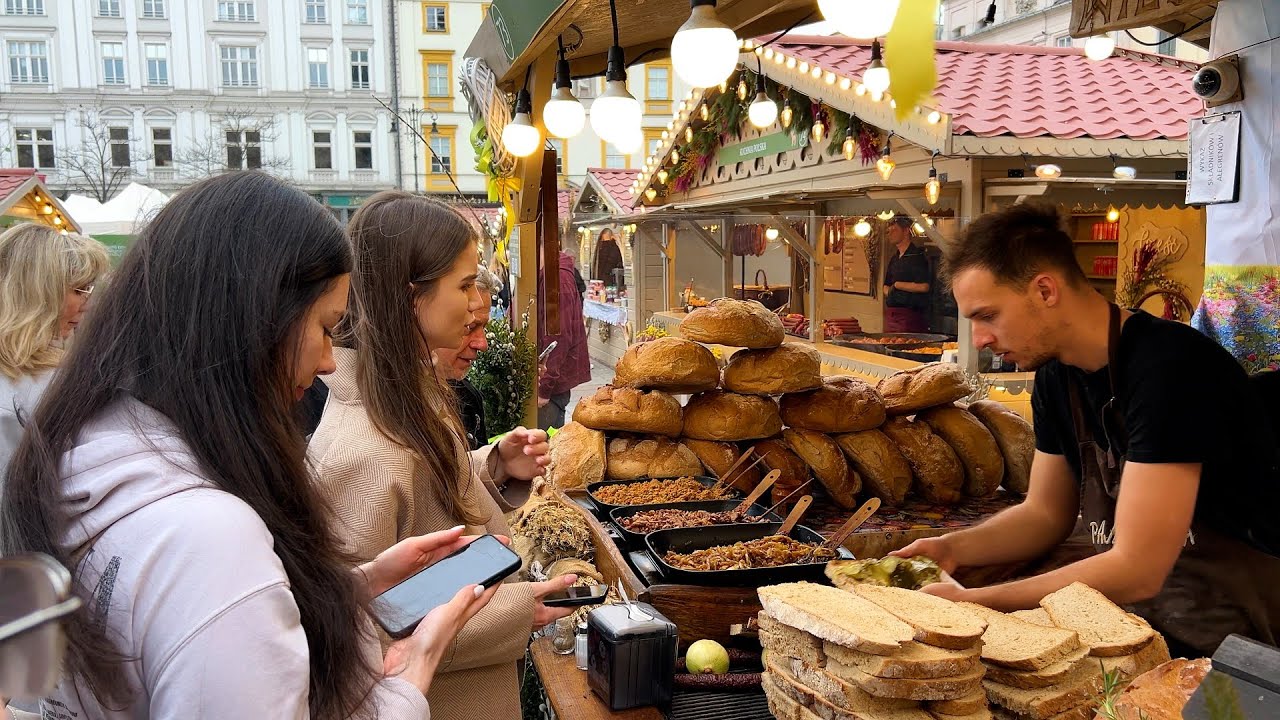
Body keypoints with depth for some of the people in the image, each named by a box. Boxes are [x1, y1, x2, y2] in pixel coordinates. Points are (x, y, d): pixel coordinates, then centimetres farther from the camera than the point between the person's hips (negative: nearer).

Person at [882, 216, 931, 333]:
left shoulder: (918, 256, -9)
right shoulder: (894, 258, 18)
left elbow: (924, 286, -21)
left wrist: (896, 285, -10)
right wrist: (889, 291, 4)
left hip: (910, 316, -8)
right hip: (891, 313, 8)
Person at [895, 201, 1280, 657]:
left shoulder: (1167, 366, -24)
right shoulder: (1056, 374, 2)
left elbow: (1137, 569, -27)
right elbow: (1046, 513, 11)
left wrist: (971, 602, -25)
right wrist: (951, 549, -6)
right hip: (1126, 582, 7)